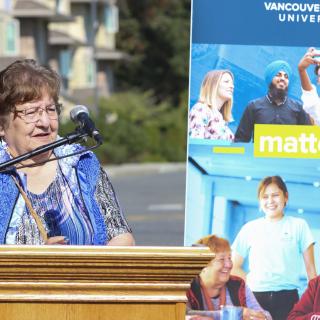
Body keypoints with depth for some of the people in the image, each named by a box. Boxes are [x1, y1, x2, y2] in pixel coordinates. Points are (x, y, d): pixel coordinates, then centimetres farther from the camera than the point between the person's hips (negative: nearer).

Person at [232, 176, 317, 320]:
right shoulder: (249, 228, 11)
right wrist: (252, 283, 1)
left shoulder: (299, 225, 9)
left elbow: (310, 269, 8)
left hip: (287, 298, -1)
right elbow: (234, 266, 15)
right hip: (255, 298, 1)